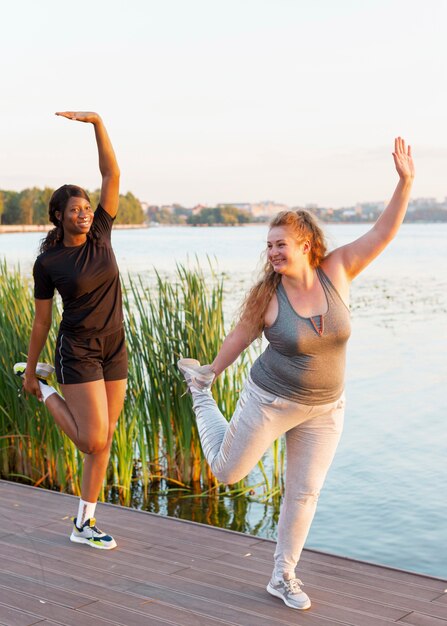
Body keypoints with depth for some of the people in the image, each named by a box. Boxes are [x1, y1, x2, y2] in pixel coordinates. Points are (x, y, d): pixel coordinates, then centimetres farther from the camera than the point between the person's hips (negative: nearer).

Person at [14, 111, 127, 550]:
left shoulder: (100, 233, 1)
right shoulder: (47, 263, -8)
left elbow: (112, 174, -6)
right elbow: (41, 321, -1)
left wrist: (97, 123, -14)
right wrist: (29, 369, 4)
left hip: (114, 349, 5)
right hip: (77, 352, -5)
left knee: (104, 441, 7)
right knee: (93, 442, -11)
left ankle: (84, 524, 19)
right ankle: (45, 391, 16)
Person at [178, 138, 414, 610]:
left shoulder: (335, 271, -11)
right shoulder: (268, 293, -16)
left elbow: (384, 232, -13)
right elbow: (241, 335, -1)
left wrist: (405, 181, -22)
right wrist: (212, 372, 12)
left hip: (323, 409, 2)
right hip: (271, 400, -2)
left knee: (304, 492, 7)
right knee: (226, 471, 13)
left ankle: (283, 577, 25)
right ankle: (199, 392, 35)